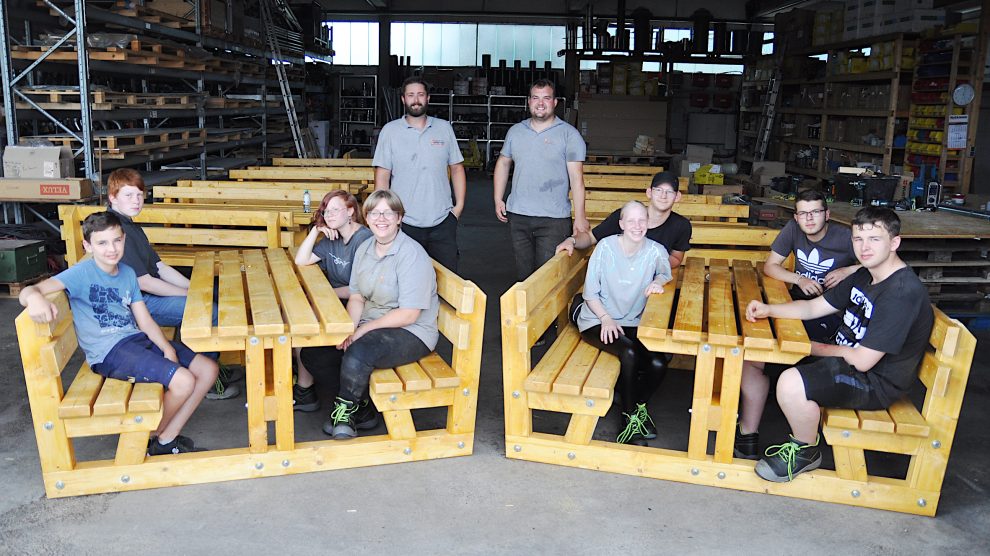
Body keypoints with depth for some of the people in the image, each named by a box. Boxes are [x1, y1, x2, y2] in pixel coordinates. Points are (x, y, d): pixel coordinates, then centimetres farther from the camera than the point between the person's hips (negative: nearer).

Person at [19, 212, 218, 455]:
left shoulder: (128, 273, 12)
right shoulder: (81, 273, -8)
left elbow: (144, 320, 9)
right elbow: (29, 291, -23)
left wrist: (167, 348, -8)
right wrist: (35, 298, -49)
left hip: (137, 339, 8)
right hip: (109, 352, -8)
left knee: (208, 369, -1)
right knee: (184, 381, -25)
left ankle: (167, 439, 6)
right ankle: (152, 439, 4)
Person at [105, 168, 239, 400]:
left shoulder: (132, 227, 15)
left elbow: (160, 267, 14)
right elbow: (142, 282, -22)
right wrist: (190, 293, -16)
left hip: (150, 295, 11)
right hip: (137, 303, -11)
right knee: (210, 311, -19)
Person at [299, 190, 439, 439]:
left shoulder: (412, 255, -17)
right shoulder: (364, 249, 8)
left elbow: (409, 314, -21)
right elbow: (356, 297, 9)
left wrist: (363, 330, -19)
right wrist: (349, 329, -12)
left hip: (410, 333, -8)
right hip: (370, 327, 8)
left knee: (357, 355, -34)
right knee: (312, 354, -6)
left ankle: (347, 410, -3)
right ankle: (363, 407, 7)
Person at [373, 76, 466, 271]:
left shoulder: (444, 128, 8)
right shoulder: (390, 131, 1)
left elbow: (456, 168, 11)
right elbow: (382, 175, -1)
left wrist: (459, 205, 3)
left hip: (442, 221, 2)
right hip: (404, 222, -2)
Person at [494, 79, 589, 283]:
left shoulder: (569, 134, -3)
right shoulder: (515, 131, 10)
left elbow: (576, 177, -8)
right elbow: (503, 163, 20)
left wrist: (580, 216, -13)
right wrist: (498, 199, 12)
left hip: (554, 218, -4)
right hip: (517, 215, 4)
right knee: (523, 273, 12)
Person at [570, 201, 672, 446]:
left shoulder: (655, 250, -7)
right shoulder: (606, 247, -12)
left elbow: (665, 272, 14)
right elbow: (590, 292, -6)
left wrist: (658, 281, -10)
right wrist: (606, 318, -19)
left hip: (633, 322, 3)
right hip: (597, 320, -3)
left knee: (658, 363, -20)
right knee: (630, 352, -30)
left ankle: (640, 404, 12)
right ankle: (629, 416, -10)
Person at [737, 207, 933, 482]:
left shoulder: (903, 291, -24)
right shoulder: (865, 276, 7)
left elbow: (863, 360, -25)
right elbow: (814, 307, 12)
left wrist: (814, 348, -10)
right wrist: (769, 310, -6)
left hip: (875, 383, -10)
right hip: (842, 359, 10)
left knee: (791, 384, -36)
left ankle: (805, 451, -6)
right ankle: (747, 435, 16)